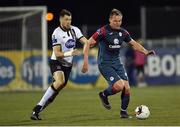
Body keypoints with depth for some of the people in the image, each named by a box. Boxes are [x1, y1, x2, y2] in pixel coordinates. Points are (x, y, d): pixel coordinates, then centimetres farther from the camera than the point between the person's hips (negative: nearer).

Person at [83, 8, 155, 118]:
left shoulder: (123, 32, 4)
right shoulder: (103, 31, -14)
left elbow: (134, 44, 16)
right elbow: (89, 44, -11)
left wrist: (145, 51, 2)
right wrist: (86, 60, -18)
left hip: (117, 63, 6)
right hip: (105, 64, -6)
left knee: (127, 88, -5)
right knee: (119, 86, -22)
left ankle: (123, 111, 15)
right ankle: (104, 95, 9)